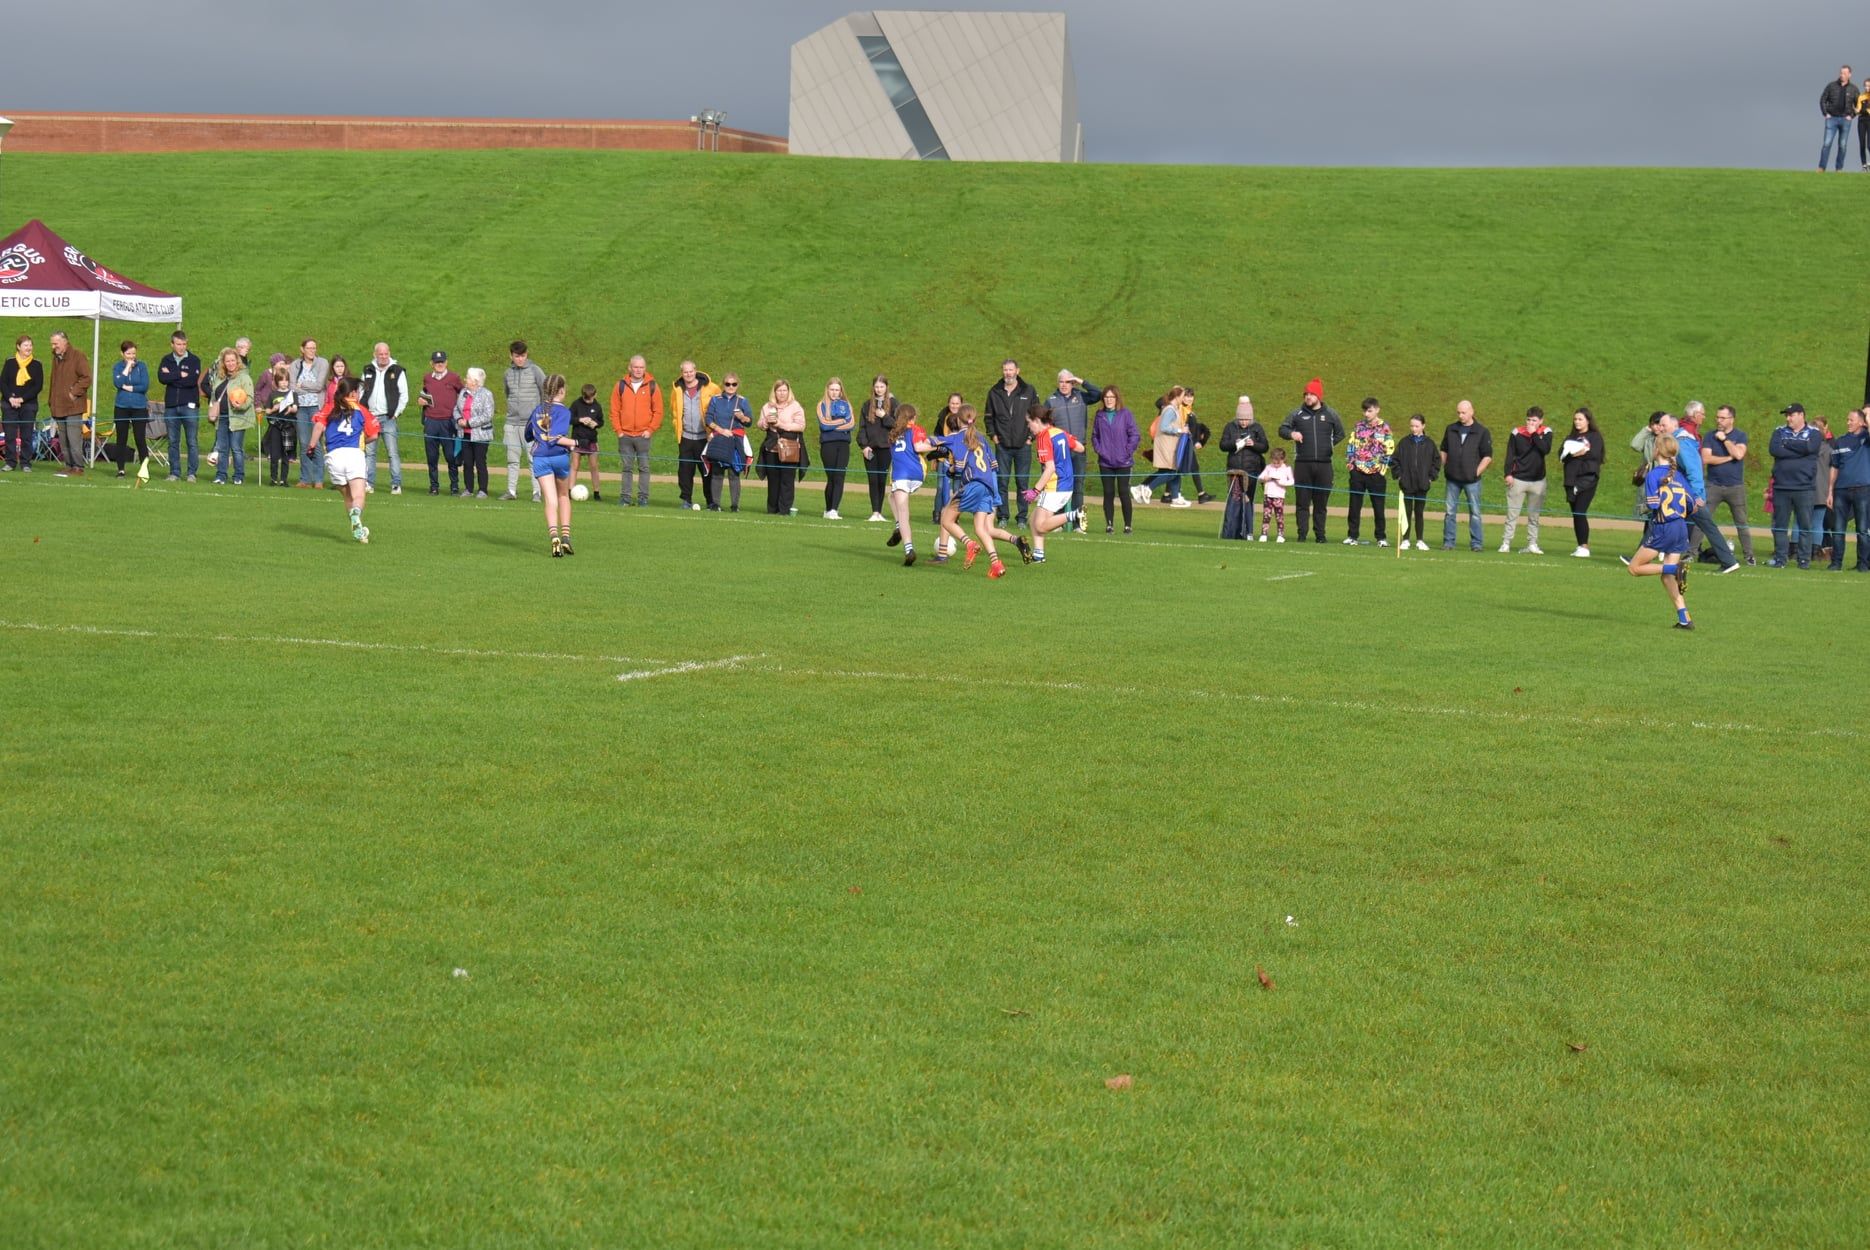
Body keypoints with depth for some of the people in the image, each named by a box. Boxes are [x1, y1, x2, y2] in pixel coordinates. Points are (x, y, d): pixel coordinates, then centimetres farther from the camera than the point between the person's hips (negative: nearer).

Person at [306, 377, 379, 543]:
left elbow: (319, 425, -1)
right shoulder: (361, 410, 15)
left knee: (348, 496, 17)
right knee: (358, 496, -12)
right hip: (354, 453, -2)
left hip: (333, 455, 2)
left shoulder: (330, 409, 18)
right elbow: (373, 436, 12)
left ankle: (358, 529, 18)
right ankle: (356, 513, -43)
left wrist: (312, 445, 6)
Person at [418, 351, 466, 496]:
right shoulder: (427, 379, 13)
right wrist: (420, 400, 6)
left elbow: (463, 395, 8)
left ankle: (454, 486, 7)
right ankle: (434, 486, 11)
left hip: (448, 422, -3)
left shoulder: (454, 377, 2)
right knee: (431, 456, 4)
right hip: (430, 422, 3)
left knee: (451, 455, -2)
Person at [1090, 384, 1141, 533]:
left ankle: (1127, 525, 6)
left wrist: (1127, 451, -8)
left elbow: (1135, 435, -3)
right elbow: (1094, 435, 15)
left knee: (1124, 493, -1)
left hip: (1123, 462, -3)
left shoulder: (1126, 414, -4)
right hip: (1105, 463, 3)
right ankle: (1109, 524, 9)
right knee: (1108, 493, 4)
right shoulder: (1099, 416, 6)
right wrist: (1098, 449, 1)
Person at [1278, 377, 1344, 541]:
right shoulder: (1297, 414, 8)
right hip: (1302, 464, 0)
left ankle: (1320, 534, 9)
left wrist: (1330, 445, 8)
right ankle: (1302, 535, 2)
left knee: (1321, 503, 3)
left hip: (1324, 465, 0)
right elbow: (1282, 429, 8)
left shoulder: (1330, 415, 10)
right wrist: (1291, 434, -13)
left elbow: (1340, 434, 22)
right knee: (1303, 502, -1)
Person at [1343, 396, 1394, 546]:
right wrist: (1350, 462, 1)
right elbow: (1351, 444, 10)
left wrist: (1383, 466, -9)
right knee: (1354, 505, 5)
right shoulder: (1359, 425, 8)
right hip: (1358, 471, 3)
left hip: (1376, 472, -3)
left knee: (1379, 506, 3)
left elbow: (1389, 449, -2)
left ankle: (1381, 538, 11)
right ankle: (1352, 536, 11)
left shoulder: (1384, 427, -1)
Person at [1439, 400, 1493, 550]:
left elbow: (1488, 456, -1)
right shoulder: (1451, 429, 9)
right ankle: (1448, 542, 8)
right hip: (1452, 479, 3)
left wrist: (1477, 472, -9)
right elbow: (1444, 451, 17)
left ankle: (1476, 543, 6)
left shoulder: (1482, 432, -1)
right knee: (1449, 511, 3)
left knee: (1475, 512, 1)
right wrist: (1444, 468, 7)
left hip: (1472, 480, -3)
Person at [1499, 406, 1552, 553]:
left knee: (1534, 516, 6)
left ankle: (1532, 544, 10)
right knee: (1512, 513, -1)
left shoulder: (1546, 433, -1)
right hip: (1518, 479, -1)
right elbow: (1510, 454, 0)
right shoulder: (1517, 433, -1)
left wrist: (1534, 434, -16)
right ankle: (1506, 543, -1)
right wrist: (1508, 474, -8)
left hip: (1537, 480, 1)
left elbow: (1546, 450, -18)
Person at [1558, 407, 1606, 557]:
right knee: (1575, 514, 4)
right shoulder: (1570, 437, 19)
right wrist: (1573, 454, -15)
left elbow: (1595, 455, -12)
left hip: (1587, 479, -6)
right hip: (1571, 479, 6)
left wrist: (1578, 454, -10)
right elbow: (1561, 455, 4)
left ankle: (1585, 548, -13)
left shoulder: (1595, 437, 4)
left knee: (1580, 512, -15)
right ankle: (1580, 547, 8)